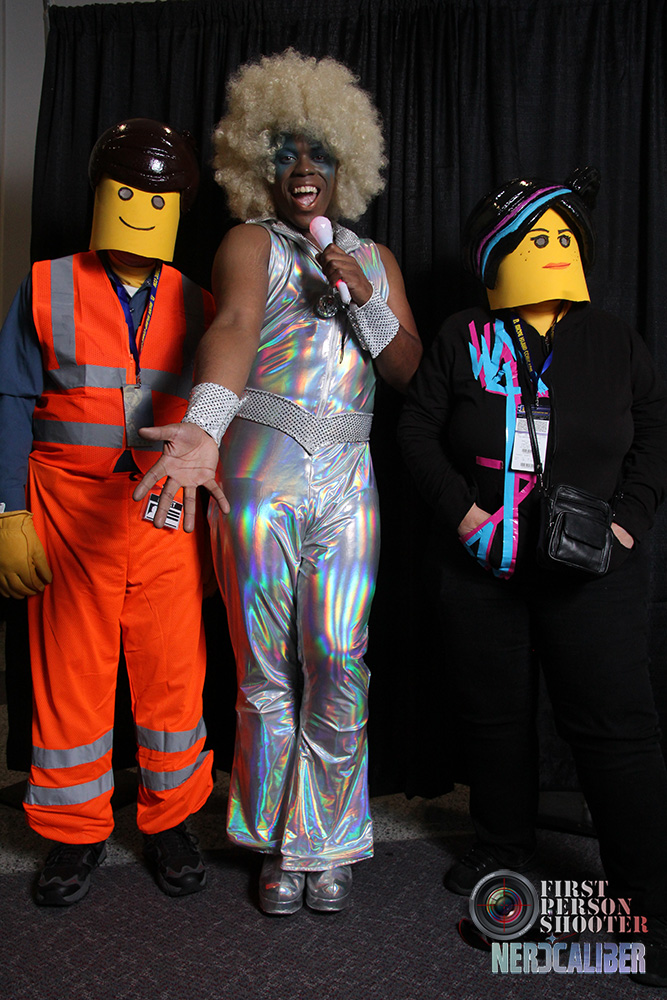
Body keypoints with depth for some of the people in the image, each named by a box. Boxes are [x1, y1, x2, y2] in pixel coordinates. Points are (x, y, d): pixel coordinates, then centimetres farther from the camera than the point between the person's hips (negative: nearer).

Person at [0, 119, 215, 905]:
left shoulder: (196, 306, 9)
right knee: (70, 673, 7)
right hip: (71, 508, -1)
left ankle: (169, 820, 28)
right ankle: (76, 835, 27)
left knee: (173, 671, 6)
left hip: (167, 514, 1)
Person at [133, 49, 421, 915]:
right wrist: (201, 429, -37)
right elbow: (234, 327, -19)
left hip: (347, 479, 3)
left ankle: (329, 842, 19)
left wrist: (364, 298, -4)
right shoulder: (250, 243, 4)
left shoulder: (375, 257, 18)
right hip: (260, 471, -2)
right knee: (266, 665, 5)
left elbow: (408, 370, 13)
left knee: (338, 659, -2)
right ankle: (278, 843, 24)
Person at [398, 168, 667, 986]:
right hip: (480, 565, 1)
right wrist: (460, 507, -10)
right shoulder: (464, 338, 3)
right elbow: (417, 428, 2)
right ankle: (503, 848, 34)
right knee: (493, 709, 12)